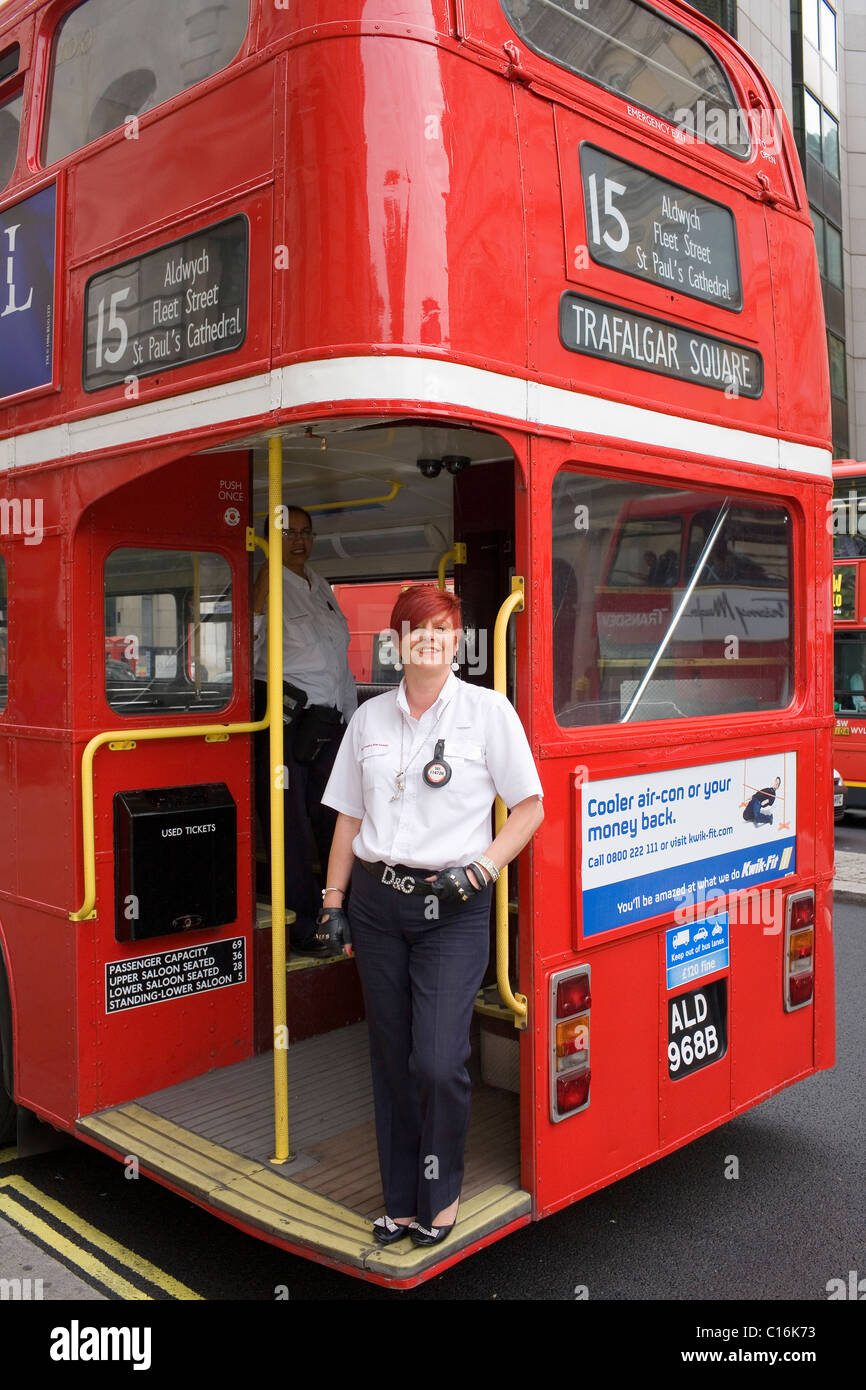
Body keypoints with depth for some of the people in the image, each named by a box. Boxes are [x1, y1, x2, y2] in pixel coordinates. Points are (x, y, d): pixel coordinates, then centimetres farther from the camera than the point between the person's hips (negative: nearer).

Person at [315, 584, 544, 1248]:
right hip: (377, 901, 4)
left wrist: (481, 868, -12)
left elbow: (530, 808, -1)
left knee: (439, 1062, -8)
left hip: (452, 908, -4)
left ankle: (441, 1193, 19)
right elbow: (350, 816, 13)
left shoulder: (488, 710, -2)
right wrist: (333, 901, 10)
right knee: (391, 1058, 11)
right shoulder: (370, 717, 9)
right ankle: (402, 1200, 28)